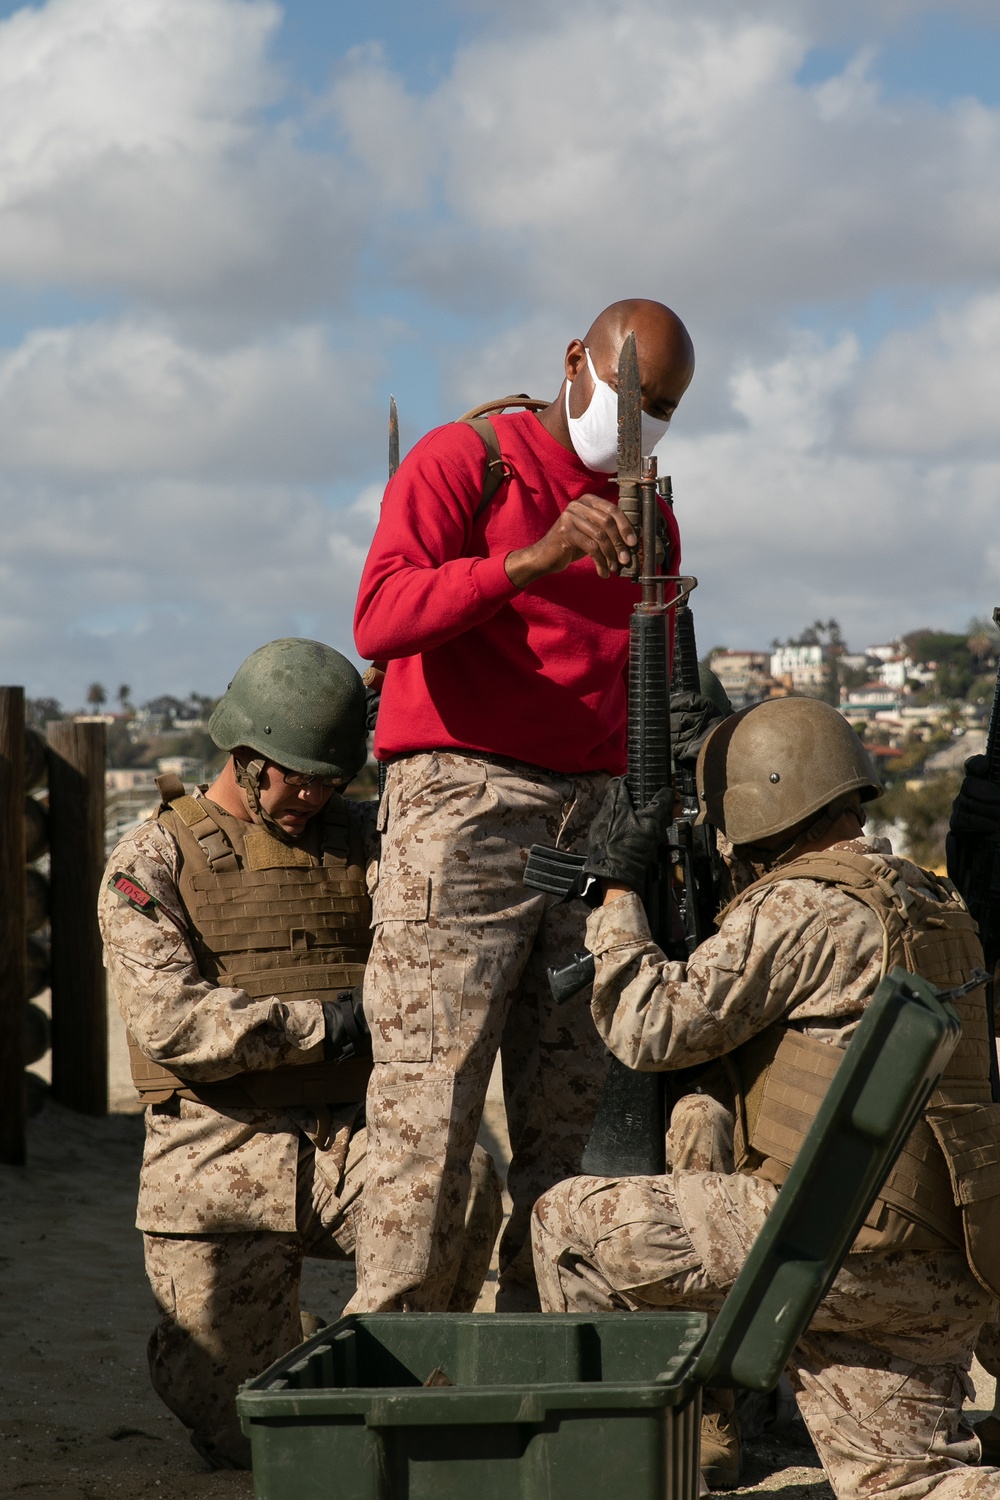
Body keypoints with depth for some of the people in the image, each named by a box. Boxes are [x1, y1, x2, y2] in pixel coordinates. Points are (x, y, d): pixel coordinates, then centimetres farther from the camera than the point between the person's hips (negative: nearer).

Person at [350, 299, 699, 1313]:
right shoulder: (463, 461, 0)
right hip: (462, 806, -6)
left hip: (591, 820, 7)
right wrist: (533, 559, -28)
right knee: (428, 1108, -10)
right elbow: (380, 620, -16)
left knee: (575, 1113, 4)